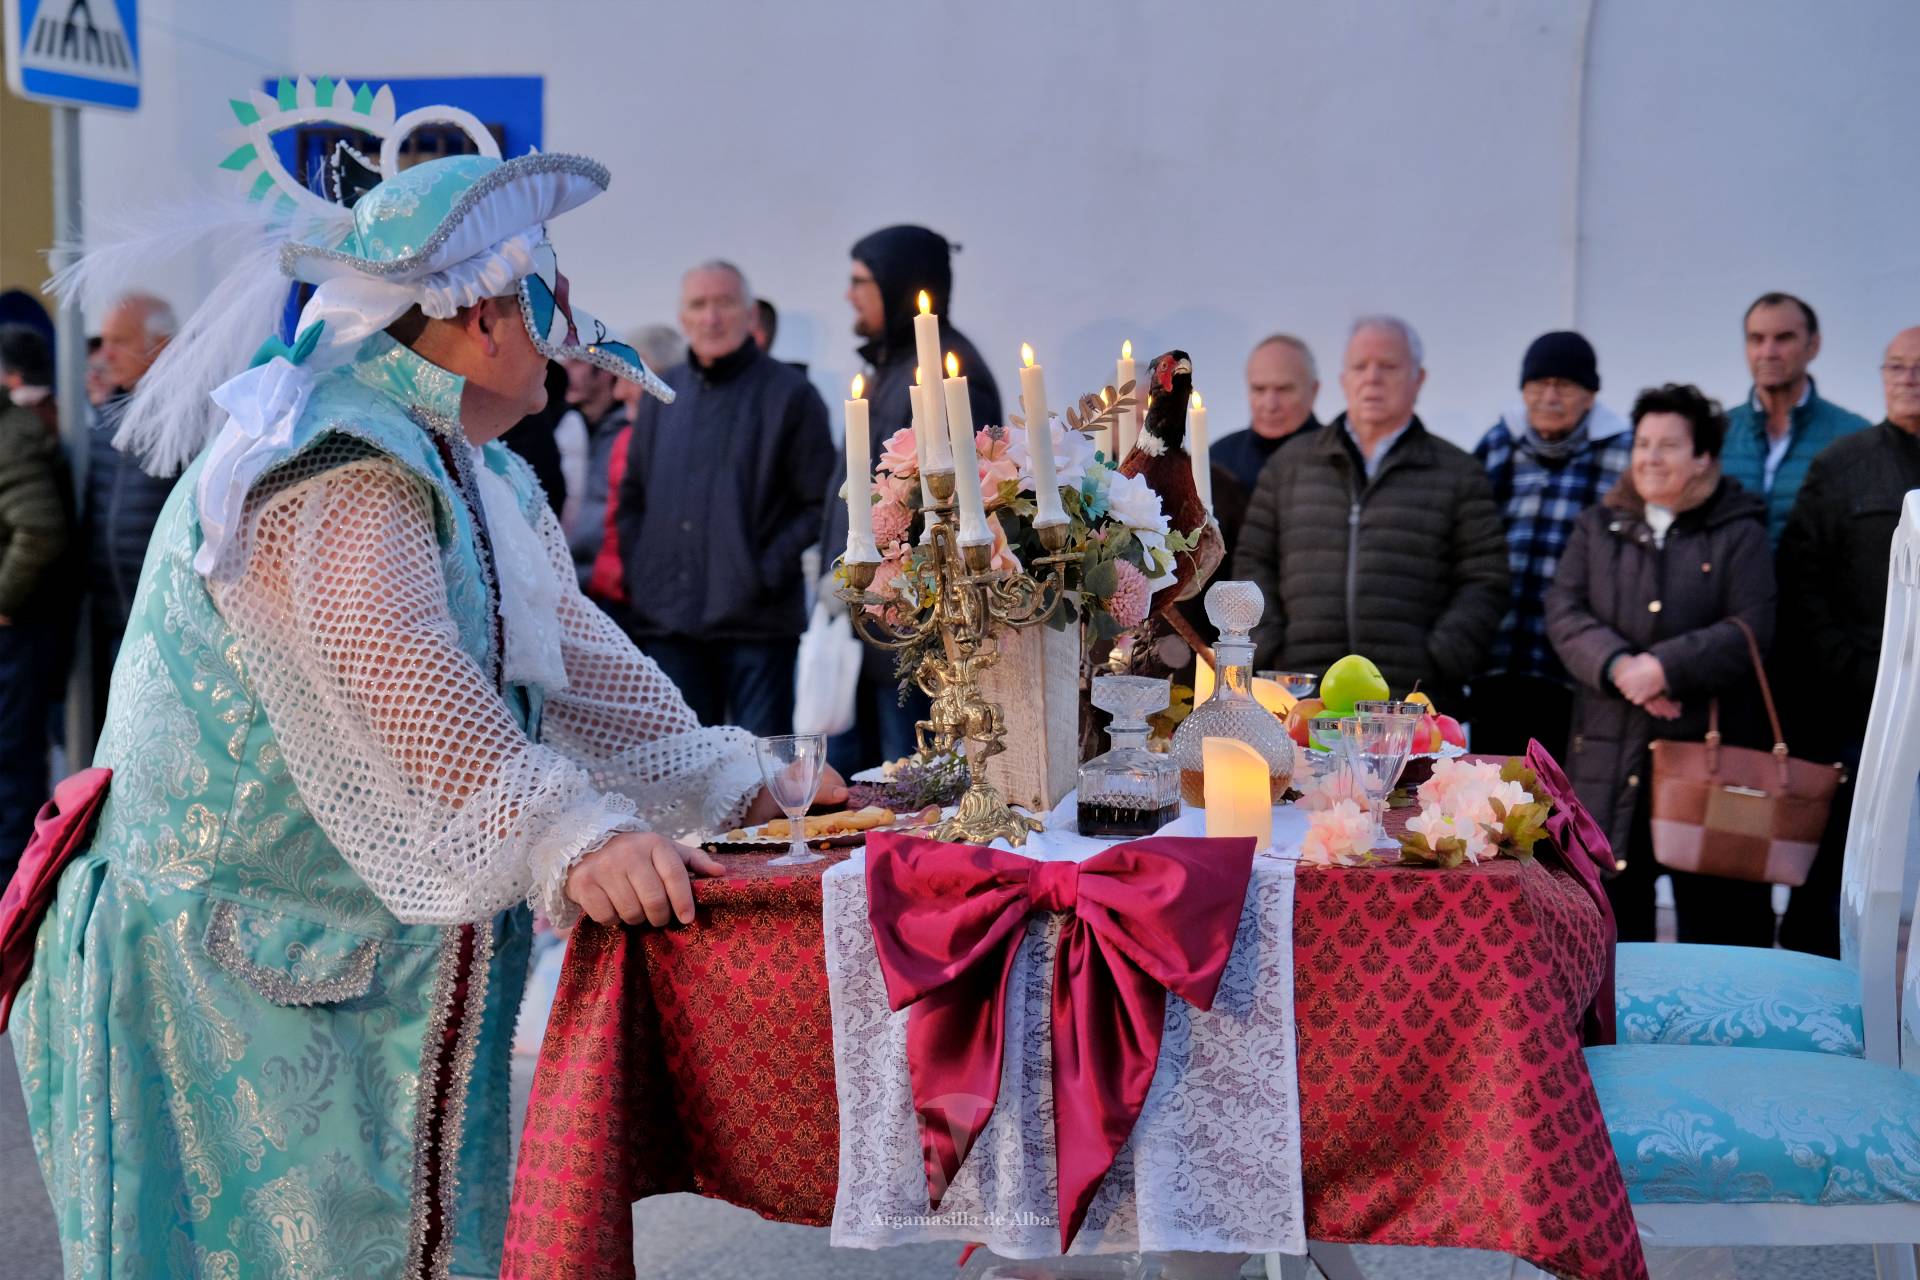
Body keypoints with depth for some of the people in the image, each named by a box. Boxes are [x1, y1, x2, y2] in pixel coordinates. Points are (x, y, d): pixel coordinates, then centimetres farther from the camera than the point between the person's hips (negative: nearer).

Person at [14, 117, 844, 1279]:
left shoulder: (477, 473, 12)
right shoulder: (332, 464, -21)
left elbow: (570, 648, 12)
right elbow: (388, 665, -36)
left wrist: (735, 789, 5)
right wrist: (564, 835, -44)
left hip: (395, 959, 9)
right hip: (239, 958, -9)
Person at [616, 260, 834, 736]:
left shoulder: (789, 394, -2)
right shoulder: (663, 396, 13)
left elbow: (819, 504, -4)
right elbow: (632, 496, 21)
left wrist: (769, 572, -12)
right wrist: (637, 572, 9)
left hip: (757, 623, -5)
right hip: (668, 622, 5)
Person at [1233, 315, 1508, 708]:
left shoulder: (1459, 473, 11)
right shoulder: (1291, 466, 16)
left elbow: (1484, 581, 6)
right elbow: (1253, 562, 15)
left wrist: (1441, 661, -8)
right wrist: (1266, 648, 0)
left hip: (1412, 699, -1)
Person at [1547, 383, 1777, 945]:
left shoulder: (1739, 534, 3)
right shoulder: (1597, 526, 12)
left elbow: (1750, 629, -8)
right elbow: (1563, 611, 1)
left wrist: (1665, 667, -18)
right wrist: (1618, 666, -16)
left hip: (1708, 748, -3)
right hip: (1610, 752, 3)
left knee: (1718, 918, 2)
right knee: (1611, 904, 9)